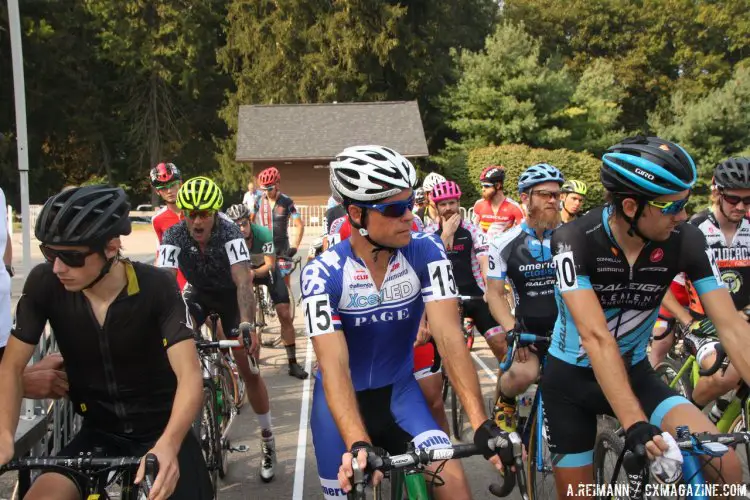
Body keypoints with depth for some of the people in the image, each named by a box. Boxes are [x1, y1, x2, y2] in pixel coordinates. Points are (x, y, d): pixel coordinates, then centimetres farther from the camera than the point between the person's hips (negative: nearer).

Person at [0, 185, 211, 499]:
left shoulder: (156, 288, -19)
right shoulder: (45, 285, -12)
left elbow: (189, 375, -26)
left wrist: (167, 445, -44)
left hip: (161, 432, -1)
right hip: (98, 434, 2)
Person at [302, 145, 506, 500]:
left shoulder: (425, 252, -16)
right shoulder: (322, 275, -20)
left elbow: (448, 336, -23)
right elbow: (334, 366, -29)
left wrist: (482, 424, -34)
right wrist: (358, 443, -44)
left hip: (398, 391, 1)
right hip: (344, 399, -1)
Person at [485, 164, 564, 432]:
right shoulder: (505, 244, -4)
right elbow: (495, 293, -4)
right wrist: (512, 329, -20)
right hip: (528, 327, -2)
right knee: (523, 375, -29)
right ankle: (503, 401, 8)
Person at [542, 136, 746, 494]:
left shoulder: (686, 242, -17)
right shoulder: (575, 240, -25)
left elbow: (732, 327, -18)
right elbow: (596, 336, -34)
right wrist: (634, 424, -43)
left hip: (634, 373, 2)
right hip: (571, 377, -2)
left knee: (725, 467, -20)